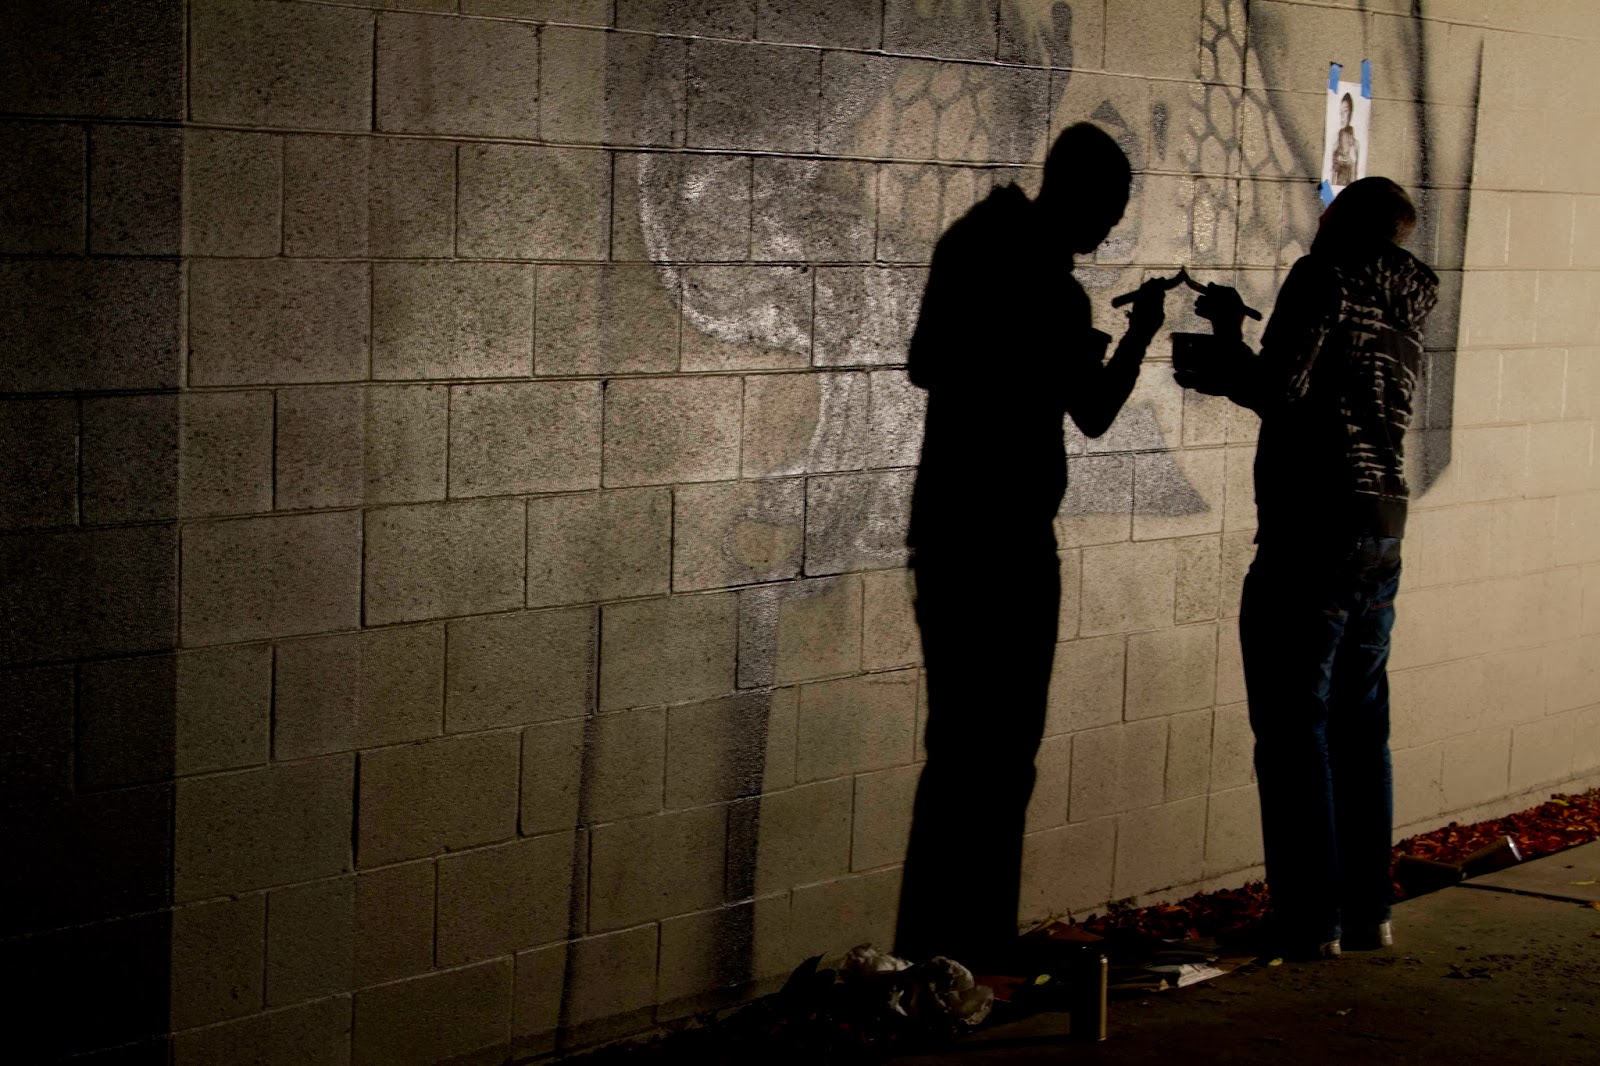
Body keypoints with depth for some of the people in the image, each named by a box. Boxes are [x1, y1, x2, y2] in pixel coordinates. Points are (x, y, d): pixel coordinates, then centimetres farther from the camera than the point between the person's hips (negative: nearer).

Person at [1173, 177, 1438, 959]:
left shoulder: (1329, 276, -7)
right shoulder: (1406, 301, 16)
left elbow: (1282, 389, -16)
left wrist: (1220, 344, 0)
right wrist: (1227, 363, 17)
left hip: (1314, 531, -8)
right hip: (1383, 533, 8)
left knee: (1294, 731, -2)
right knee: (1359, 728, 14)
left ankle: (1311, 920, 0)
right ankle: (1368, 911, 19)